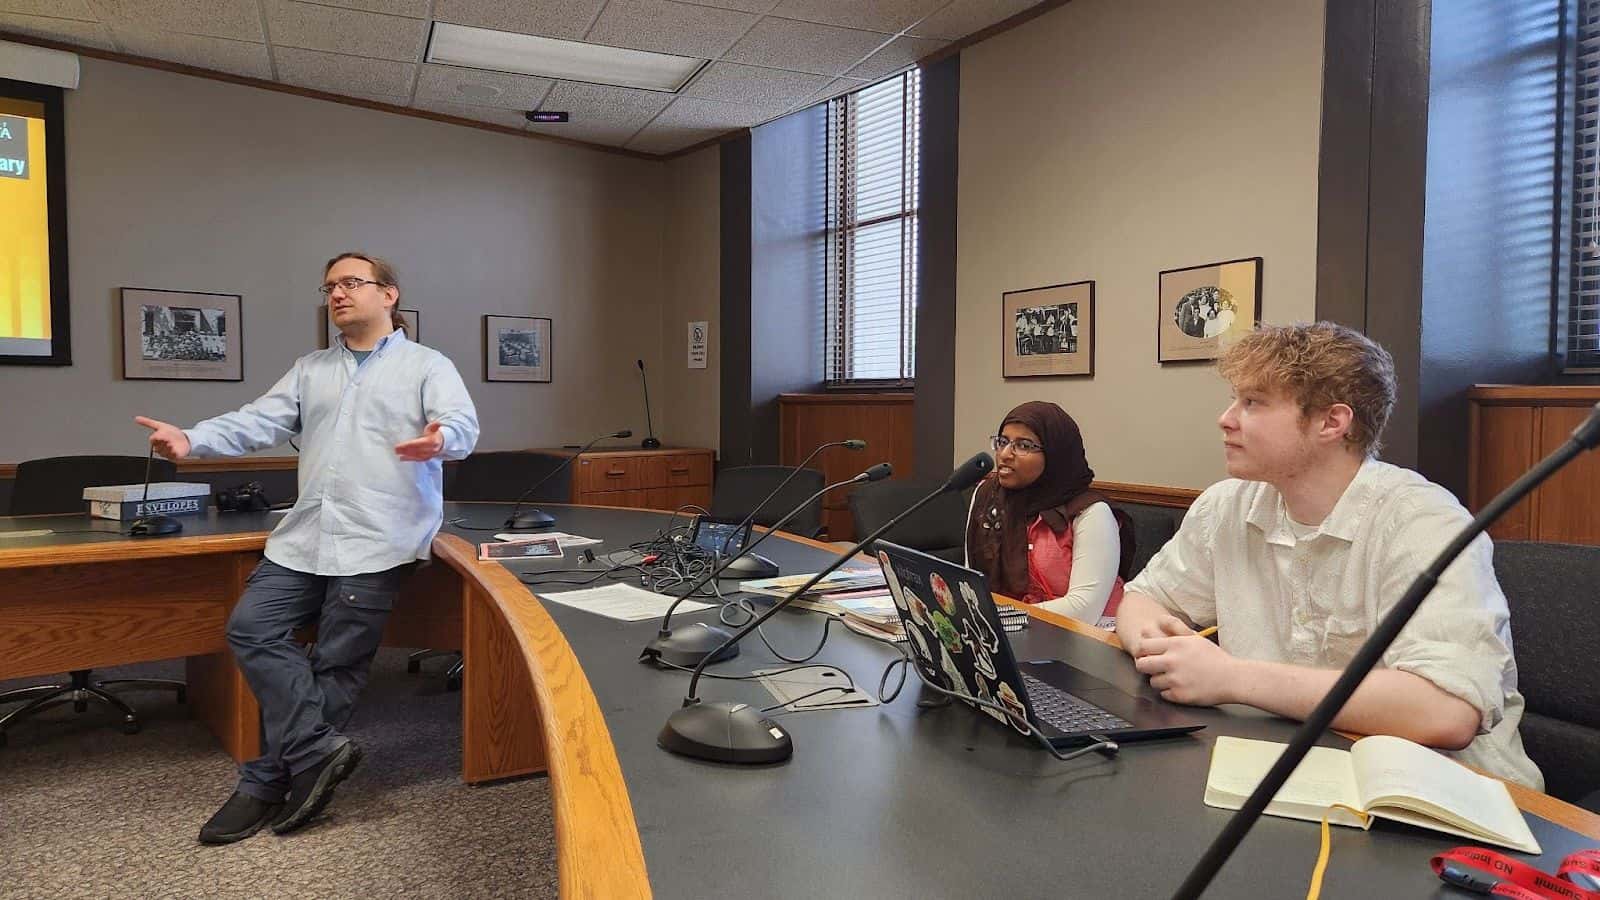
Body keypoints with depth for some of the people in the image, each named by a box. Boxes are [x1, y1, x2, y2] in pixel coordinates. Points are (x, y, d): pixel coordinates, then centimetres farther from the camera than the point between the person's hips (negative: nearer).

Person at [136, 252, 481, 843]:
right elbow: (261, 422, 9)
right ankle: (317, 750, 1)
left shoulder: (428, 366, 2)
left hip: (377, 542, -6)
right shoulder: (309, 370, 19)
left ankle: (269, 782, 14)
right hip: (305, 536, 6)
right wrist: (192, 440, -8)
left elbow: (462, 425, -13)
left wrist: (439, 439, -37)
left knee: (334, 665, -1)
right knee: (251, 629, -5)